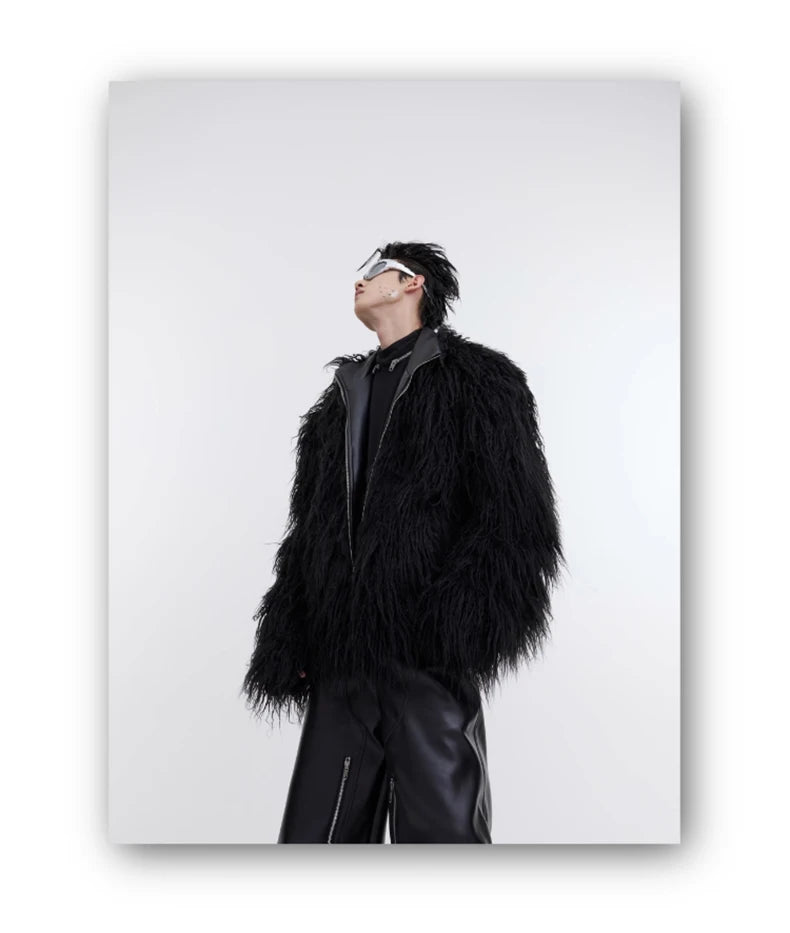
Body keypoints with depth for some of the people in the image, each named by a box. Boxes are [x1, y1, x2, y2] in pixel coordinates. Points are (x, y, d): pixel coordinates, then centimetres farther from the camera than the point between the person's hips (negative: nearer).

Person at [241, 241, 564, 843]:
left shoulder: (476, 379, 4)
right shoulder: (343, 397, 22)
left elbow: (517, 520, -6)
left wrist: (462, 629, -17)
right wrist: (289, 648, 12)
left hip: (427, 657, -6)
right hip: (342, 658, 6)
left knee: (439, 823, -1)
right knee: (318, 830, 10)